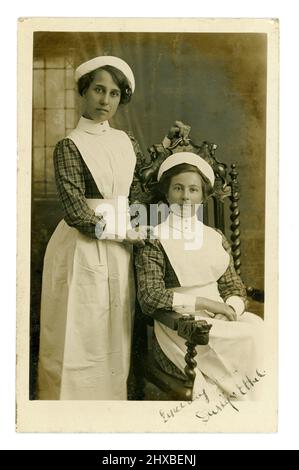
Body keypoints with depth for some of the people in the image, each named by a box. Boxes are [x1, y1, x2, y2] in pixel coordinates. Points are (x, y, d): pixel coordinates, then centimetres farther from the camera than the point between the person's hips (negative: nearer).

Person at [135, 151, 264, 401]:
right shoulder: (155, 240, -2)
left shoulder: (216, 238, 15)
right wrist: (203, 302, -16)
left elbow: (234, 286, 13)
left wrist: (229, 310, -10)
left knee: (258, 329, -22)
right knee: (242, 342, -26)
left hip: (220, 322, 5)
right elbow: (149, 297, -12)